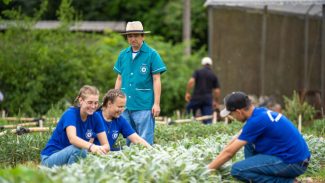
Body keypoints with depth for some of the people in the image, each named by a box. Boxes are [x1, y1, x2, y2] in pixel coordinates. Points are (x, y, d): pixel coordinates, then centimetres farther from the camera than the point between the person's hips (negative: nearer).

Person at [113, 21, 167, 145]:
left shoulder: (151, 54, -3)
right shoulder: (123, 55, 11)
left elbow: (156, 80, -4)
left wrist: (156, 104, -9)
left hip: (144, 106, -5)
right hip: (125, 105, 5)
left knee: (145, 142, -6)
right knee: (129, 140, 11)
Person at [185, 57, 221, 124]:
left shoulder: (198, 72, 3)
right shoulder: (214, 76, 9)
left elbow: (191, 81, -13)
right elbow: (217, 91, 5)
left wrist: (187, 92, -6)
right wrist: (216, 102, 16)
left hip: (196, 97, -2)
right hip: (208, 98, 2)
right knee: (208, 120, -1)